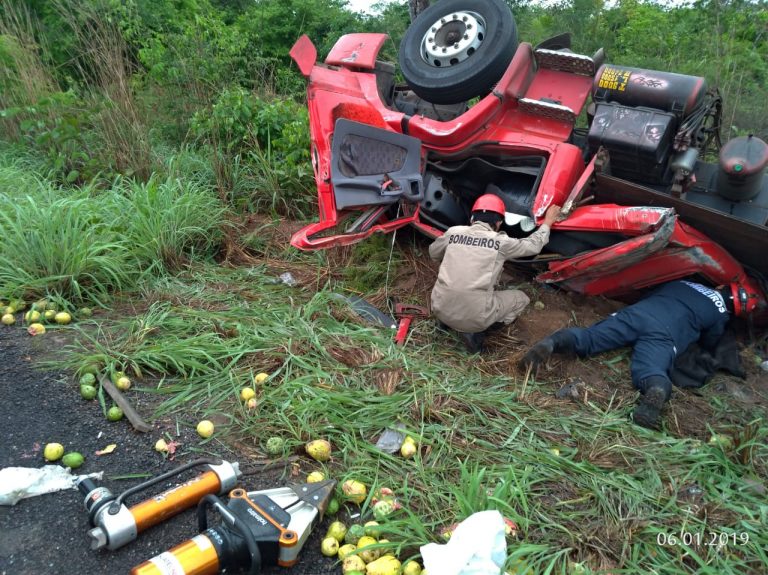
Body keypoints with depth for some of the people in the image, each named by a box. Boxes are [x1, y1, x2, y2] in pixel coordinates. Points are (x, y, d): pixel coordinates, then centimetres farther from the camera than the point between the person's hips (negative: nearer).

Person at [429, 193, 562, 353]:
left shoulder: (453, 232, 5)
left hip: (441, 309, 5)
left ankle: (447, 320, 15)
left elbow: (433, 253, 24)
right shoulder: (501, 242, -1)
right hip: (474, 318, -4)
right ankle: (475, 331, 2)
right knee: (521, 298, 20)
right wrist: (548, 222, 33)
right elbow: (533, 245, 16)